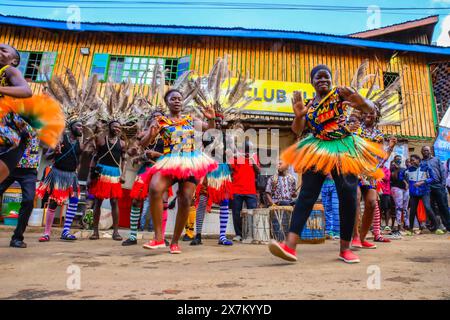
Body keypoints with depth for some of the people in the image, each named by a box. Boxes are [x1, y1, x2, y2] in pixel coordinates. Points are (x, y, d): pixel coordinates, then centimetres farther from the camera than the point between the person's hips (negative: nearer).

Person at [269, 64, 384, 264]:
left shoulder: (340, 94, 1)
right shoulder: (308, 105, 11)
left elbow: (371, 108, -6)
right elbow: (297, 131, 4)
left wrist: (362, 102, -30)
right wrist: (298, 116, -18)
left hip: (343, 149, -1)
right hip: (317, 150, 2)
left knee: (348, 197, -6)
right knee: (306, 195, -11)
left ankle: (345, 248, 10)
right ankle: (290, 246, -19)